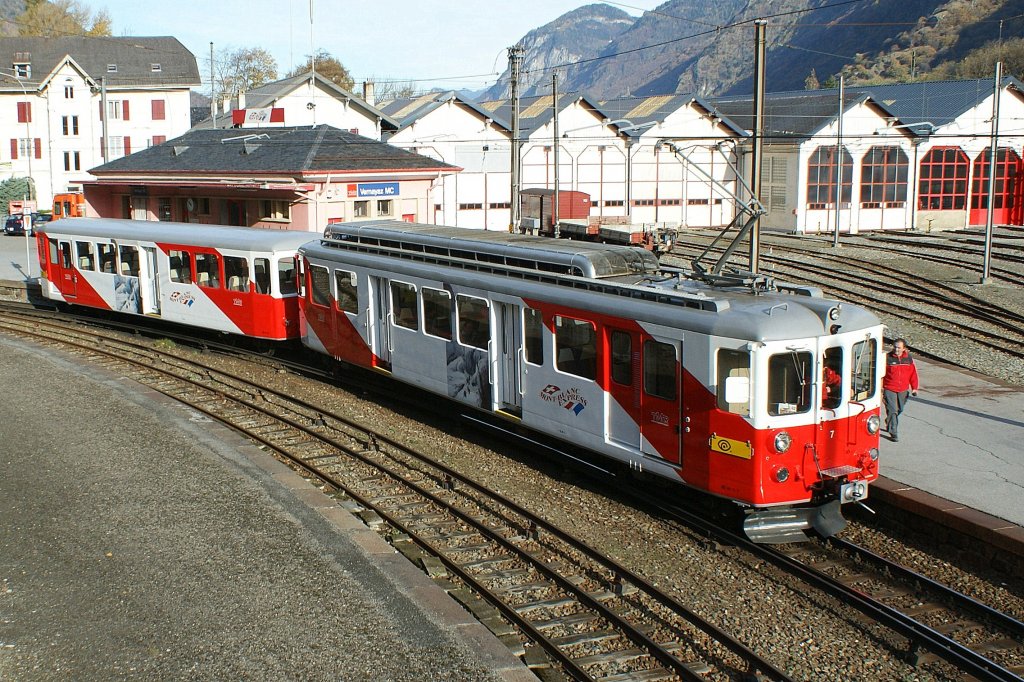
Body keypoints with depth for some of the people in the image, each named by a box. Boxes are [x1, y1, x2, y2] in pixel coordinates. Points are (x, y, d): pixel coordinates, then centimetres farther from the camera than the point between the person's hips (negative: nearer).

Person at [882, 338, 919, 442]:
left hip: (903, 390, 4)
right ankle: (894, 433, -1)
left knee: (899, 410, 18)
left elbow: (913, 373, 9)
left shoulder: (909, 358, 1)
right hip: (889, 389, -4)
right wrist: (881, 388, -9)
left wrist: (914, 388, 8)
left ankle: (889, 422, 45)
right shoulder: (887, 358, -10)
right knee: (892, 411, -8)